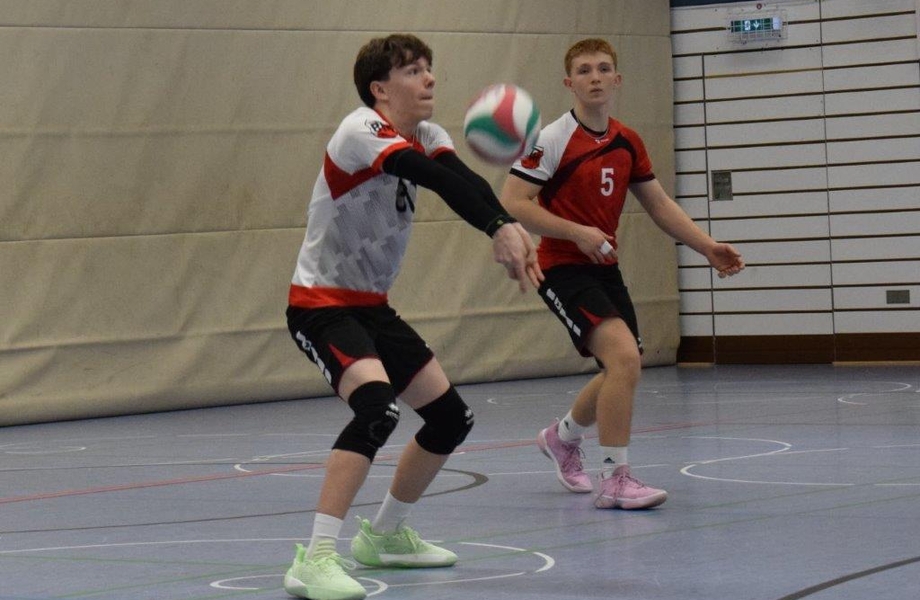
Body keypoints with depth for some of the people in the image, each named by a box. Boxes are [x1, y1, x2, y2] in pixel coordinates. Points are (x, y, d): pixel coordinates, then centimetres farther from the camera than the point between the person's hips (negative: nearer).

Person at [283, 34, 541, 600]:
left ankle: (383, 534, 32)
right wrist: (499, 228, -51)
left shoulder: (427, 135, 4)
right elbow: (436, 178, -37)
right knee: (377, 407, -31)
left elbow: (465, 181, -17)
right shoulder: (362, 130, -20)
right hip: (321, 304, -9)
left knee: (451, 416, 13)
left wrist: (512, 230, -38)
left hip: (372, 306, 9)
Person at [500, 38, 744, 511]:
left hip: (604, 268, 8)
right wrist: (578, 233, -22)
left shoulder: (627, 143, 7)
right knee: (624, 357, -23)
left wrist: (707, 247, 7)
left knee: (622, 372, 14)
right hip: (563, 269, -8)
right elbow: (513, 203, -16)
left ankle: (562, 437, 43)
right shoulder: (553, 140, -13)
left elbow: (658, 204, 16)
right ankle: (614, 480, -16)